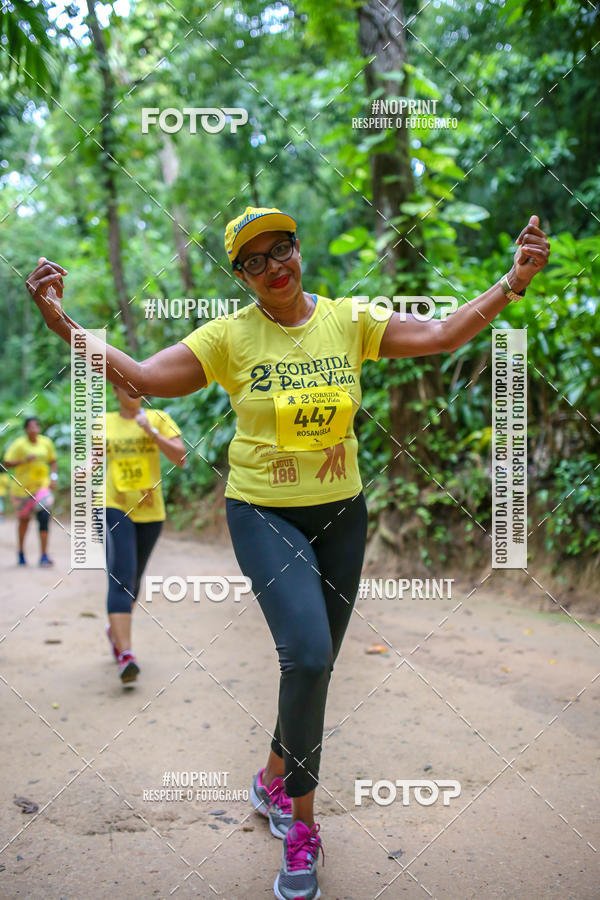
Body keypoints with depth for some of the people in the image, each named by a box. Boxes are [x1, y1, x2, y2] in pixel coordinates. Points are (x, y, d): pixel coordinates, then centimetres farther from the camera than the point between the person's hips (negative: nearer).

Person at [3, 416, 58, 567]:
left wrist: (53, 476, 1)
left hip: (42, 486, 1)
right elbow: (6, 464, -15)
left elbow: (52, 461, 14)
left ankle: (44, 556, -13)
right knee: (24, 520, 13)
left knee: (44, 517, -16)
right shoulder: (19, 444, -11)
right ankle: (21, 552, 35)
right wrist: (24, 460, -27)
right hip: (22, 487, -1)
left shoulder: (46, 442, -1)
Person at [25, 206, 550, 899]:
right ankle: (300, 820, 3)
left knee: (314, 665, 13)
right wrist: (63, 325, -26)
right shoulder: (230, 335, -7)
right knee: (309, 655, -20)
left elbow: (440, 335, -7)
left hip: (340, 511, 4)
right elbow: (142, 377, -14)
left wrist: (513, 283, -17)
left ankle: (273, 778, 39)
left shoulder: (347, 321, -1)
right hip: (263, 512, -3)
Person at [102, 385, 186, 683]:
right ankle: (125, 655, -25)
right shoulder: (104, 423, 4)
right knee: (121, 578, -18)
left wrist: (151, 431, -17)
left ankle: (114, 629, 44)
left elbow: (181, 457, -9)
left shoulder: (159, 418, 2)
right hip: (114, 509, -2)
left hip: (151, 512, 2)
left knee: (134, 578, 17)